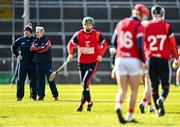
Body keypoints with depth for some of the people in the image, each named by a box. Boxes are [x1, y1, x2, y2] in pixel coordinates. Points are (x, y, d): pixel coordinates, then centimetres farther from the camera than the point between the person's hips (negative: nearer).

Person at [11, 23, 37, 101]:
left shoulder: (34, 40, -1)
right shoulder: (21, 40, 5)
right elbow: (13, 47, 17)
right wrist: (17, 55, 6)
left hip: (32, 63, -2)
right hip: (22, 62, 2)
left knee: (33, 80, 2)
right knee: (20, 80, -1)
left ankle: (33, 96, 9)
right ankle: (19, 96, 4)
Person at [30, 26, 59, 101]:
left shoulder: (47, 40, -1)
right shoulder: (35, 41, 13)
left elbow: (46, 49, -16)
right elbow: (32, 49, -1)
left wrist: (36, 49, -8)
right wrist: (41, 48, -12)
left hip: (47, 63, -5)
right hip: (38, 63, 5)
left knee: (50, 79, -5)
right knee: (40, 80, 6)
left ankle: (55, 95, -2)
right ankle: (41, 95, 12)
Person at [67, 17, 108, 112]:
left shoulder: (97, 35, -8)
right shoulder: (78, 35, -4)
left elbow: (104, 44, 5)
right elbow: (71, 44, 6)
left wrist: (100, 55, -8)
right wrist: (70, 54, -10)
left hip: (93, 62, -3)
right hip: (82, 62, 3)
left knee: (86, 82, -17)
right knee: (83, 83, 10)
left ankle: (82, 103, -12)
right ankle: (89, 102, 28)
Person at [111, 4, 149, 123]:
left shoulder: (121, 23, 9)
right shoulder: (139, 26, -8)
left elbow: (114, 42, 15)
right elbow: (140, 46, -16)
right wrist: (143, 61, -4)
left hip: (120, 59, 4)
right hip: (134, 61, -4)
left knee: (122, 90, 7)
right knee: (134, 90, 10)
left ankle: (119, 107, -22)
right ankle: (130, 117, 12)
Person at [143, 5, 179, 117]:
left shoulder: (146, 27, 1)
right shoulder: (167, 27, -3)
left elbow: (142, 45, 4)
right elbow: (173, 44, -2)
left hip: (151, 60, 2)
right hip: (164, 60, -2)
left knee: (154, 85, 10)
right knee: (165, 85, 6)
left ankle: (159, 109, 10)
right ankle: (162, 99, -25)